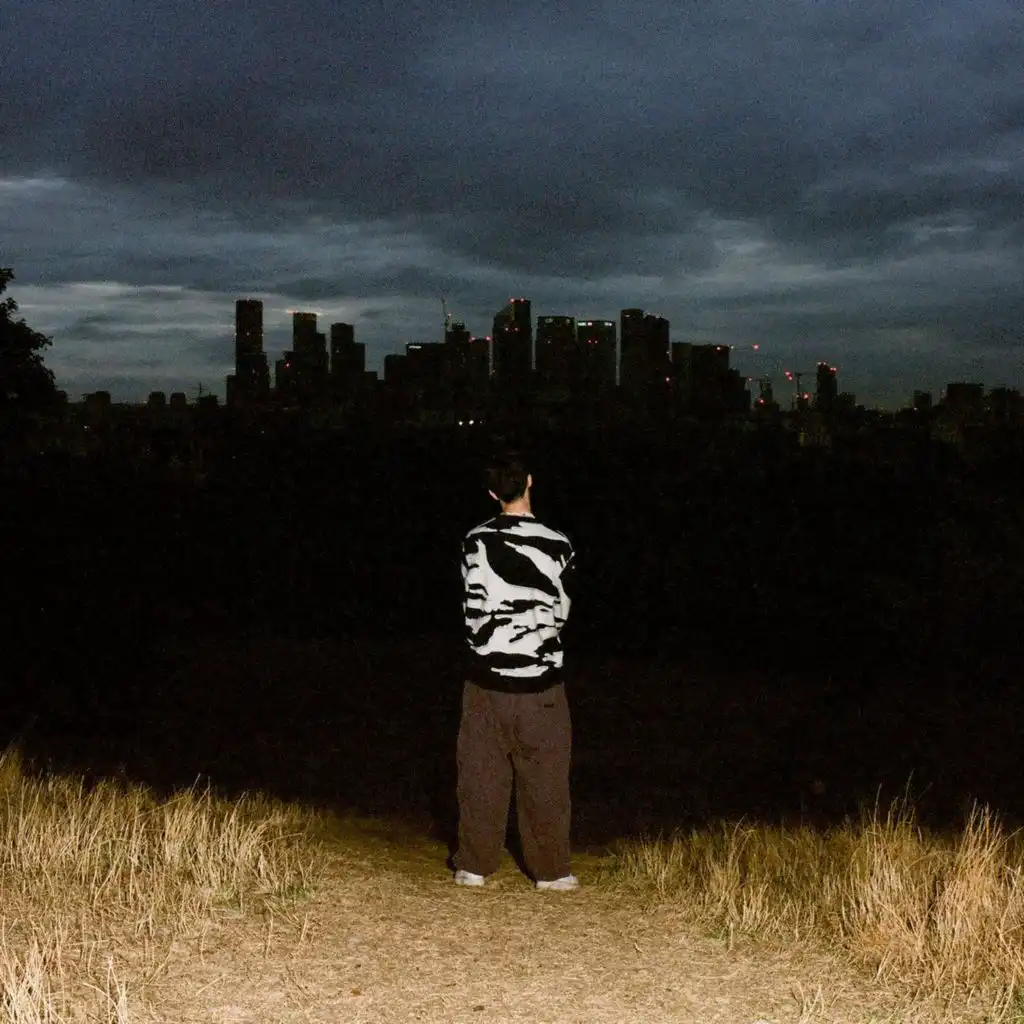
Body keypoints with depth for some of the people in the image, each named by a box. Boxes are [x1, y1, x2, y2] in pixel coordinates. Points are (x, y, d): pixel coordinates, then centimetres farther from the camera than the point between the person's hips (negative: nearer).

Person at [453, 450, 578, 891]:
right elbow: (561, 612, 2)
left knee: (481, 774, 11)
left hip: (486, 676, 2)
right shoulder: (557, 545, -9)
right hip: (540, 678, -2)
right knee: (544, 779, 8)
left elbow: (472, 608, 3)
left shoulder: (475, 542, -4)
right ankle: (550, 870, 15)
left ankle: (474, 866, 18)